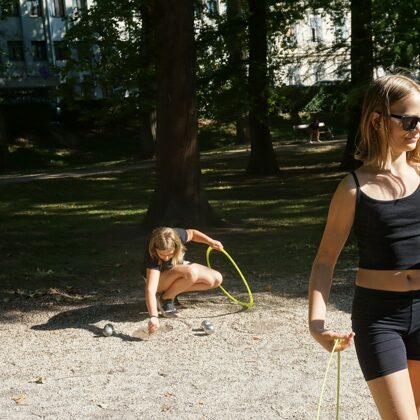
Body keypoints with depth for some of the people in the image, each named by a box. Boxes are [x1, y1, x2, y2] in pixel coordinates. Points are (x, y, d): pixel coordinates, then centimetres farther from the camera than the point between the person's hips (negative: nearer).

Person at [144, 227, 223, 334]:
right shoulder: (151, 257, -40)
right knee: (191, 273, -37)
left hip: (178, 267, 6)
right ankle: (165, 299, -14)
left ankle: (173, 291, -2)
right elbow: (150, 290, -49)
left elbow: (192, 233, 0)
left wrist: (210, 242, -12)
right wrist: (154, 317, -61)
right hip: (159, 278, -6)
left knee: (217, 280, -11)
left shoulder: (178, 236, -27)